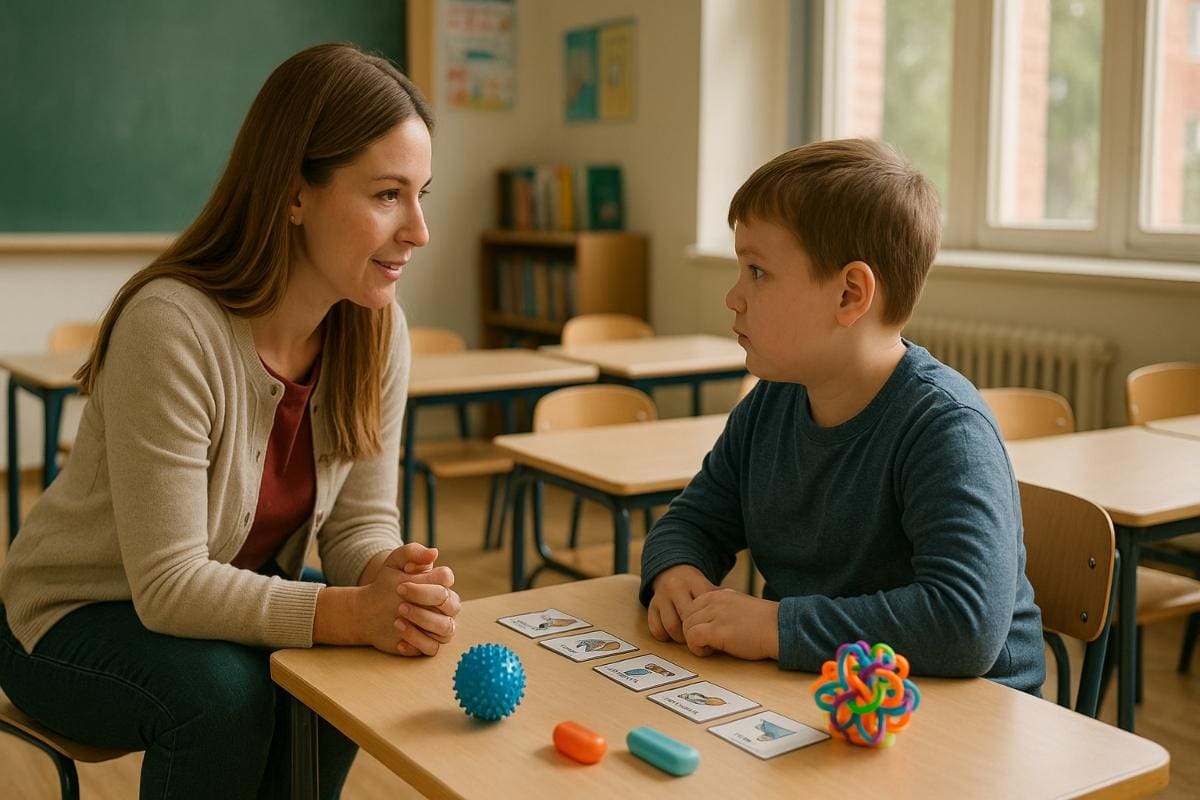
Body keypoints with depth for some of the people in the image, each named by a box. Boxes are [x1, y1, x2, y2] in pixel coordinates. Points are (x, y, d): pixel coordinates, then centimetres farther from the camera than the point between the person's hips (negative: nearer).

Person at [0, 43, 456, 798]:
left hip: (236, 604, 5)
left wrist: (391, 579, -31)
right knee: (224, 693, -31)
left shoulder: (377, 328, -12)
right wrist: (352, 611, -40)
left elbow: (361, 521, -8)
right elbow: (168, 585, -29)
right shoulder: (171, 326, -31)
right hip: (75, 619, -5)